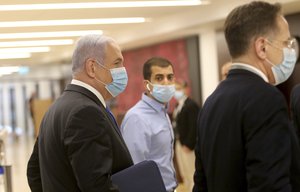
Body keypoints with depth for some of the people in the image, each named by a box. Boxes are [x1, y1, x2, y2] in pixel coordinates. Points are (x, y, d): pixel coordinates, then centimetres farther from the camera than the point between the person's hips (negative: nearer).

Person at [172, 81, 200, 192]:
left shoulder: (191, 105, -14)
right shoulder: (178, 106, 13)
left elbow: (194, 127, -20)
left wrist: (188, 145, -20)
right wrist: (177, 143, 6)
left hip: (188, 146, -9)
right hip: (179, 144, 9)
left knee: (191, 173, -5)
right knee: (184, 174, 15)